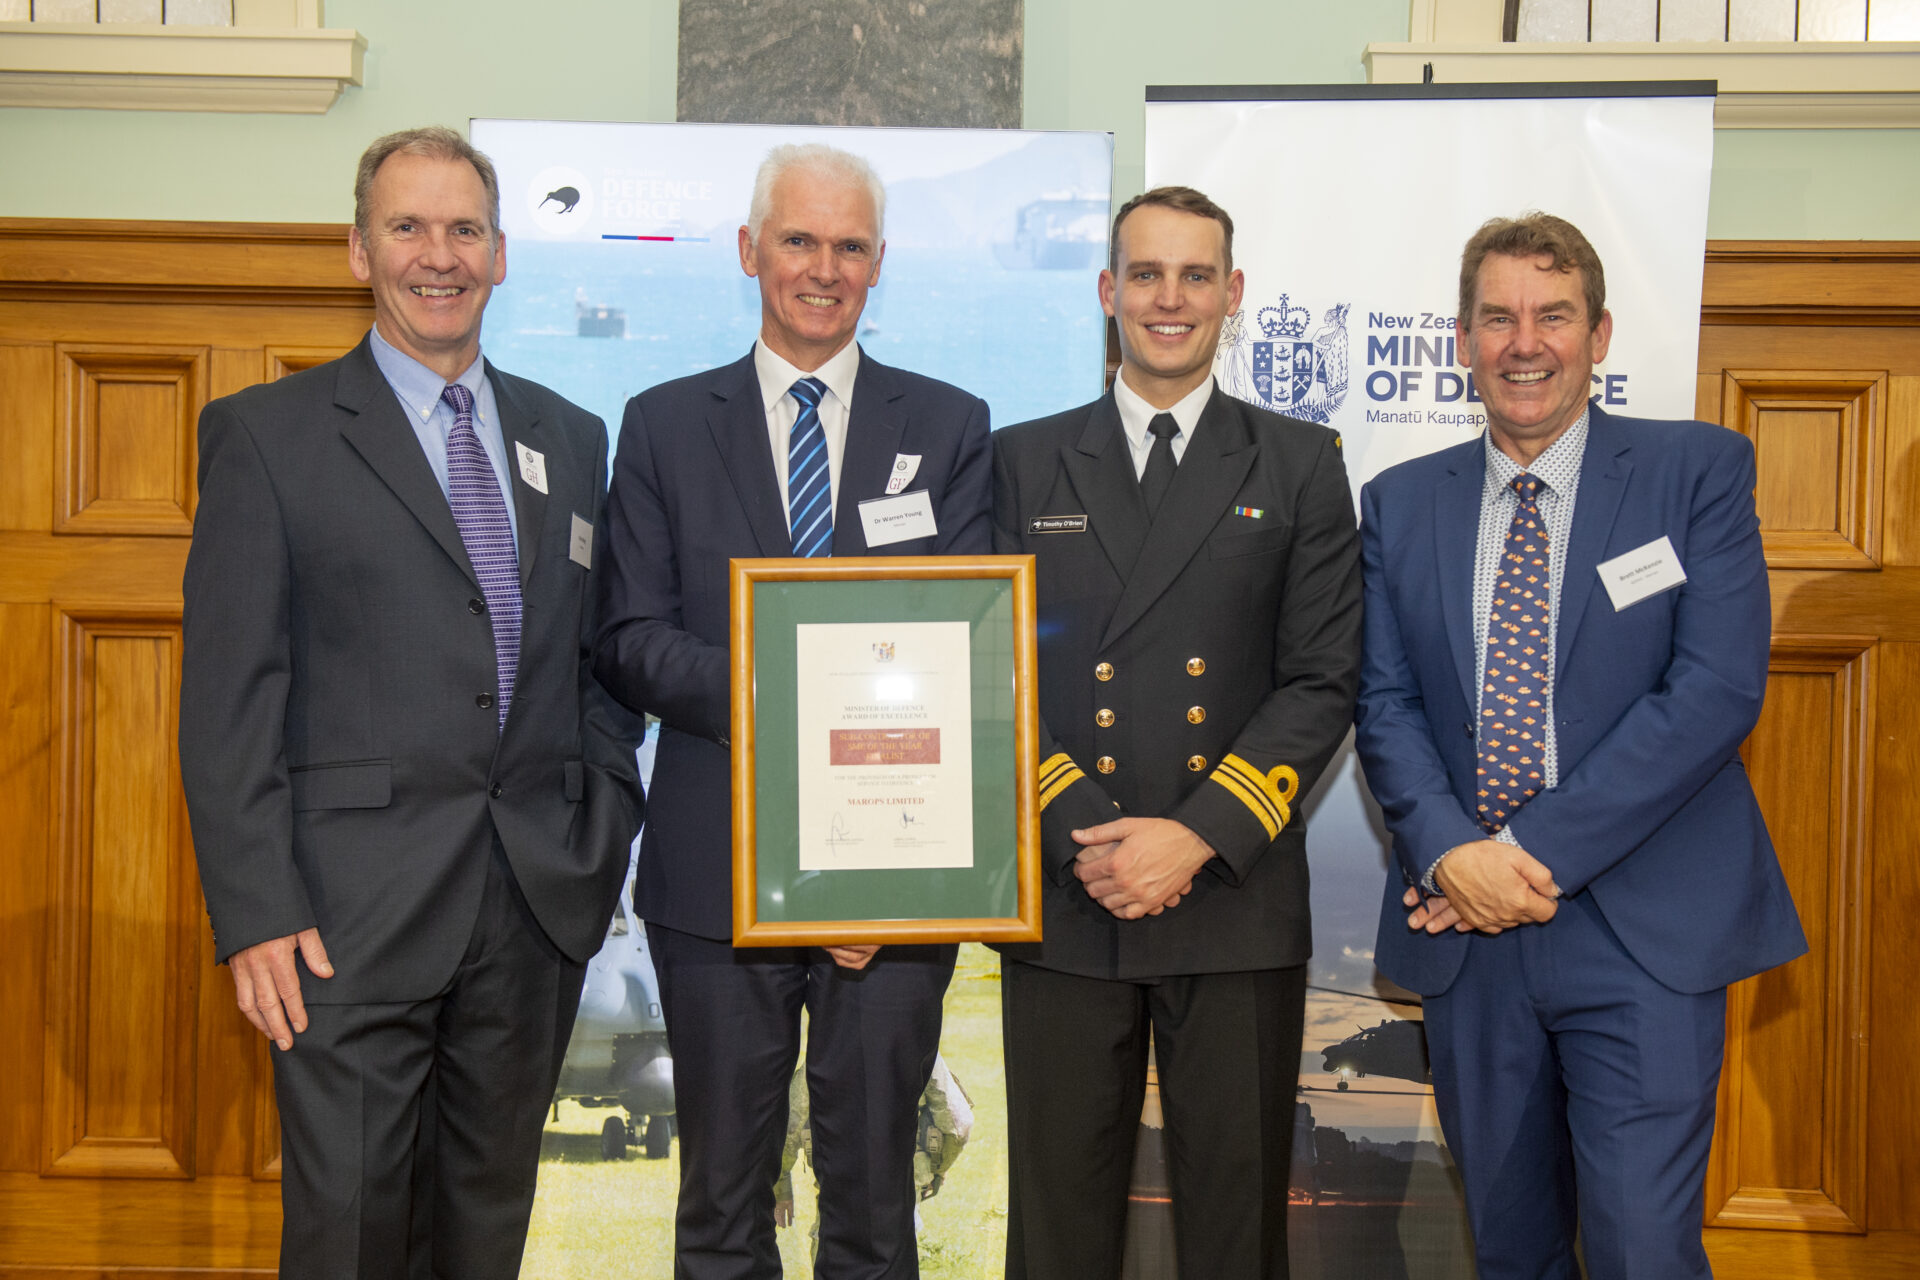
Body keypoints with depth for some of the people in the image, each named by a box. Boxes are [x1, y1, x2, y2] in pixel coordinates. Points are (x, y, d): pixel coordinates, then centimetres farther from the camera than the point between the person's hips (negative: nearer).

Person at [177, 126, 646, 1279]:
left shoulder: (570, 437, 13)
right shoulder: (265, 434, 0)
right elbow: (227, 696, -5)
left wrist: (605, 828, 5)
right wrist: (256, 913, -11)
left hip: (541, 905, 4)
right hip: (353, 913, -4)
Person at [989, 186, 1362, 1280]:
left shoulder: (1302, 467, 7)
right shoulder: (1025, 462, 9)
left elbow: (1322, 685, 0)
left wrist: (1198, 838, -11)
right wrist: (1082, 837, -10)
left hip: (1238, 904, 0)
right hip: (1062, 900, 1)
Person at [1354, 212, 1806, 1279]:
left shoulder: (1698, 470, -1)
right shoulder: (1402, 503, 9)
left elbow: (1719, 686, -11)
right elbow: (1385, 702, 5)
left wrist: (1540, 849, -15)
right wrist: (1451, 853, -13)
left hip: (1644, 928, -3)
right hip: (1464, 931, 4)